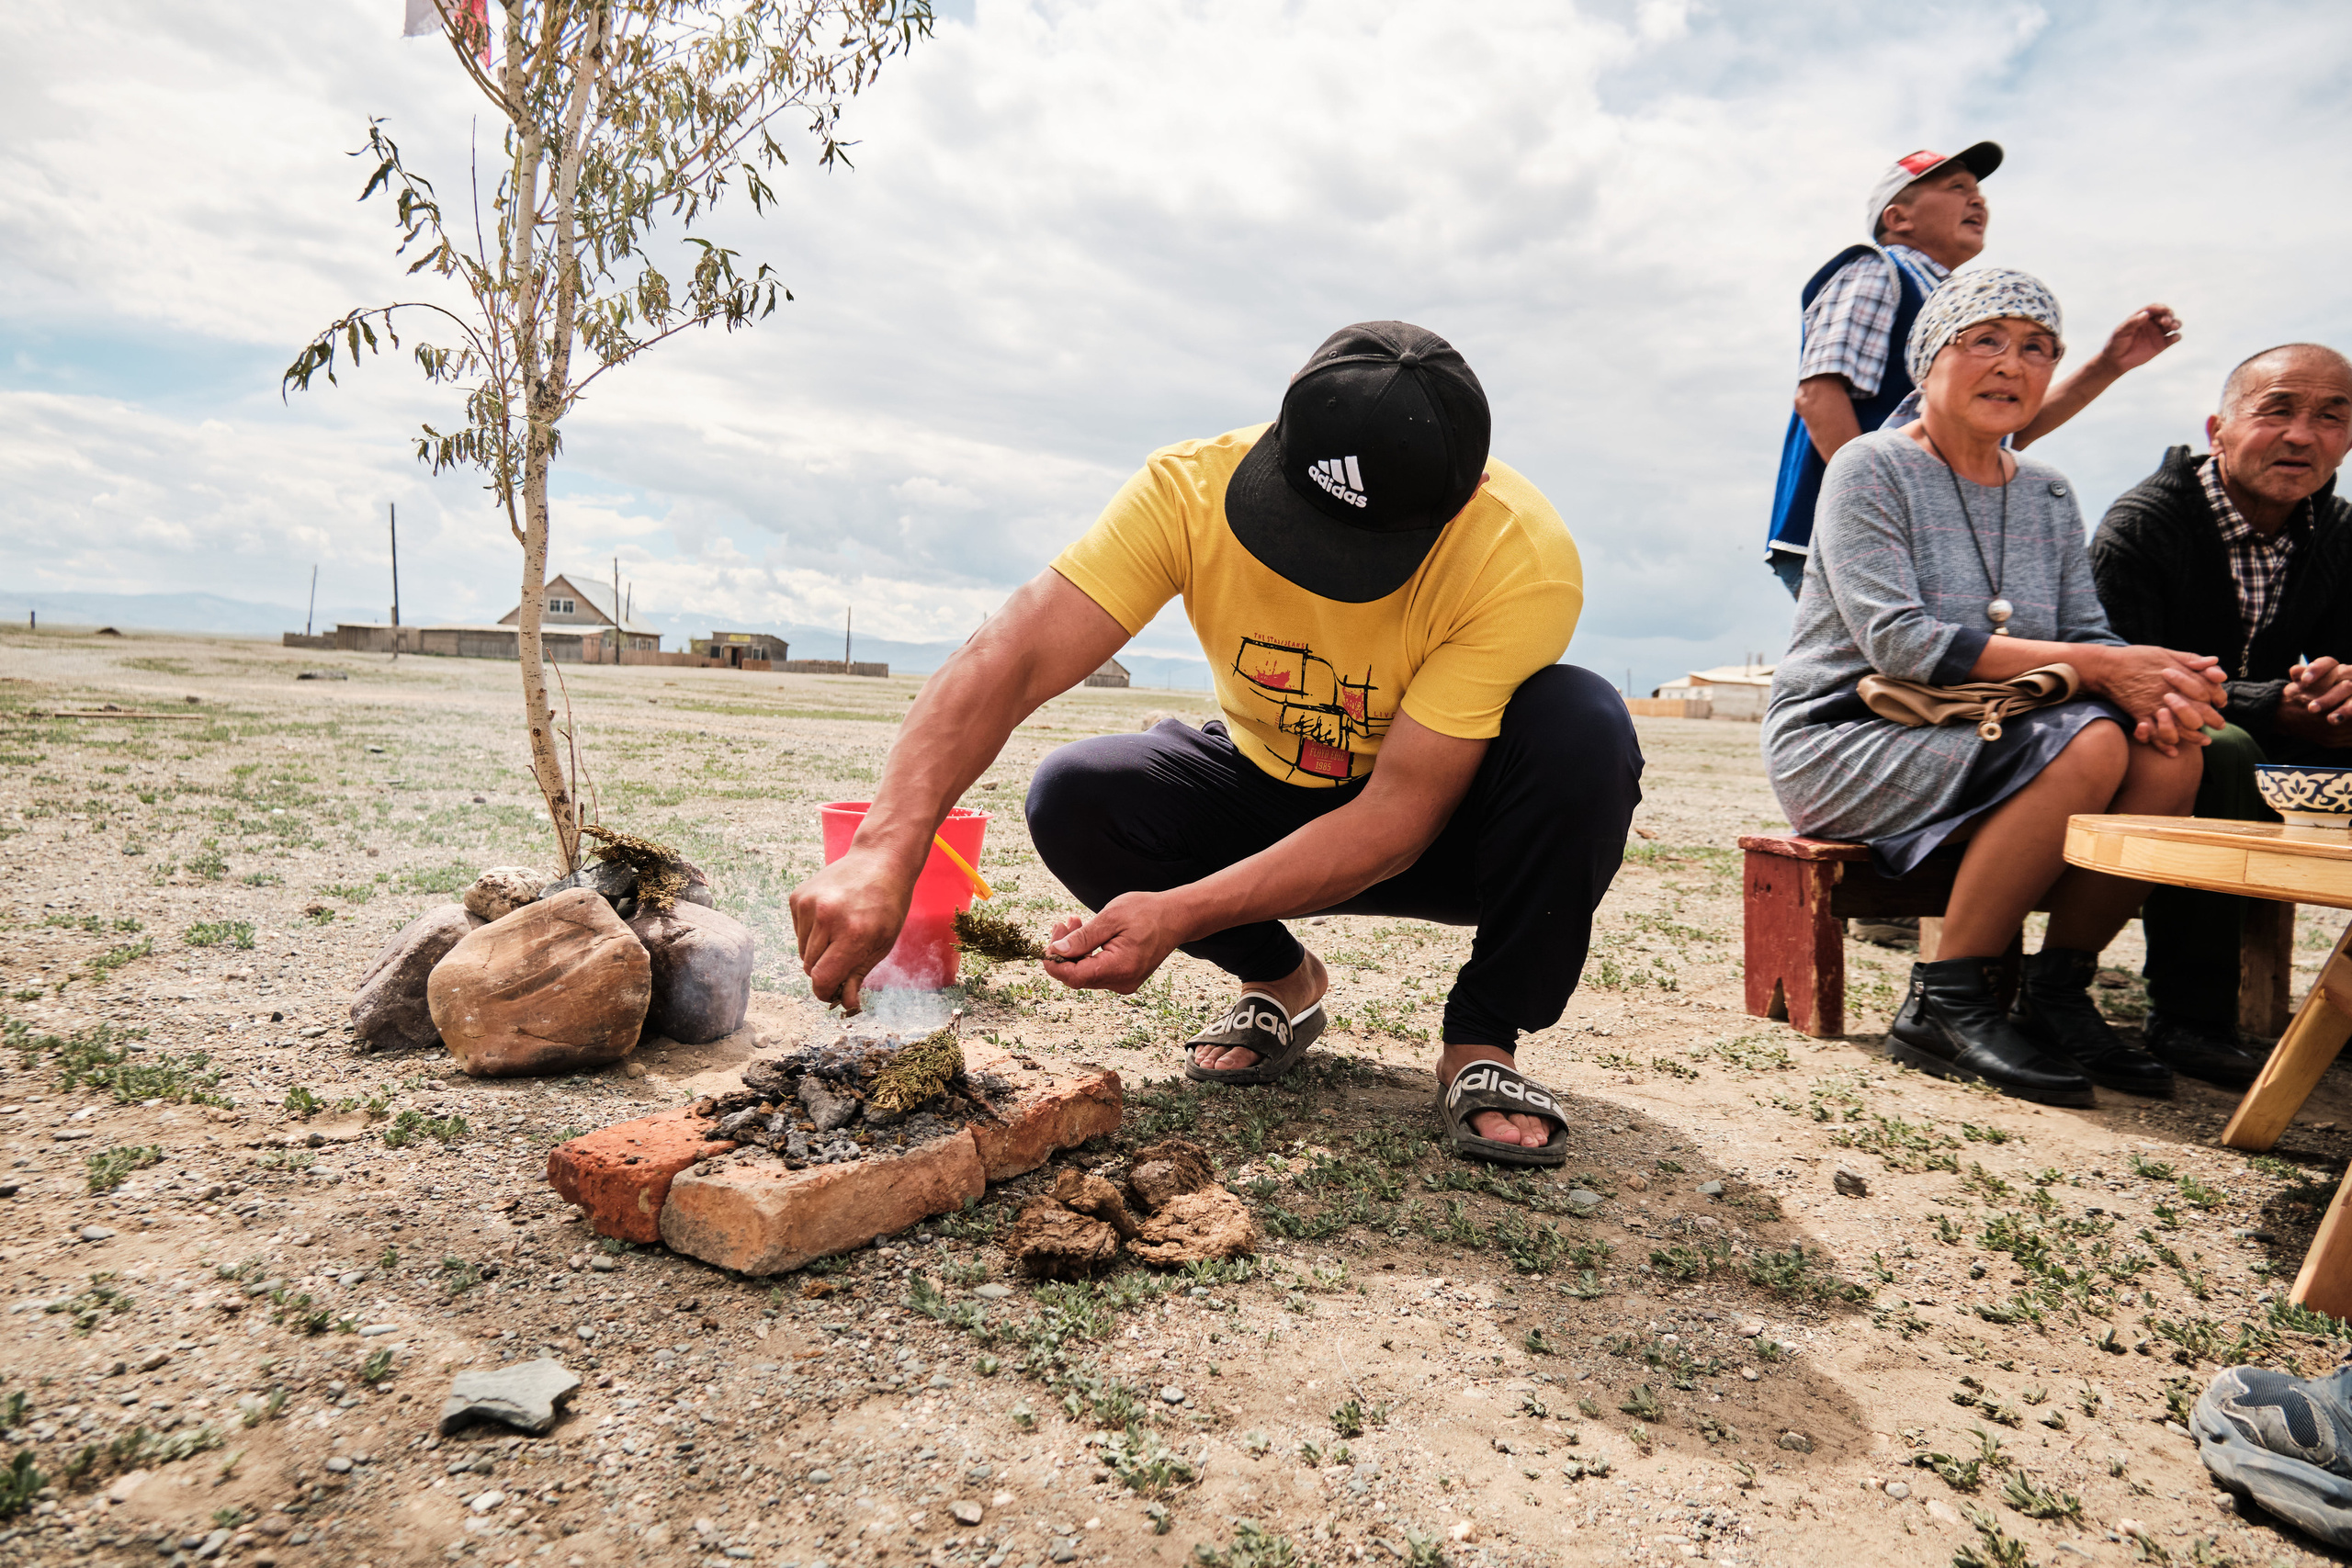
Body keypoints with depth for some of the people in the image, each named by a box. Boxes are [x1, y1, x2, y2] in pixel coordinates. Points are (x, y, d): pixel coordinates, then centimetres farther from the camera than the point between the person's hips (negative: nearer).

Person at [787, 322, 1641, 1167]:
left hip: (1453, 825, -2)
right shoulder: (1192, 489, -25)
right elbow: (1005, 661, -32)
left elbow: (1398, 816, -31)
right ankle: (1279, 982, 4)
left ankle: (1482, 1040, -11)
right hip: (1272, 795, 2)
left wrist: (1179, 915, -39)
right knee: (1075, 795, -24)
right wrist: (887, 852, -47)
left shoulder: (1524, 558, -31)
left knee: (1583, 725, -33)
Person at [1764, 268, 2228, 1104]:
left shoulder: (2048, 495, 16)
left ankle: (2057, 994, -7)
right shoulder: (1870, 469, -6)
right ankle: (1944, 1004, -18)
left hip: (1981, 740, 7)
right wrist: (2096, 669, -23)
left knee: (2169, 753, -18)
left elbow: (2089, 633, 7)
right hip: (1842, 740, -6)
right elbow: (1897, 640, -19)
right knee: (2087, 745, -28)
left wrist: (2159, 687, -18)